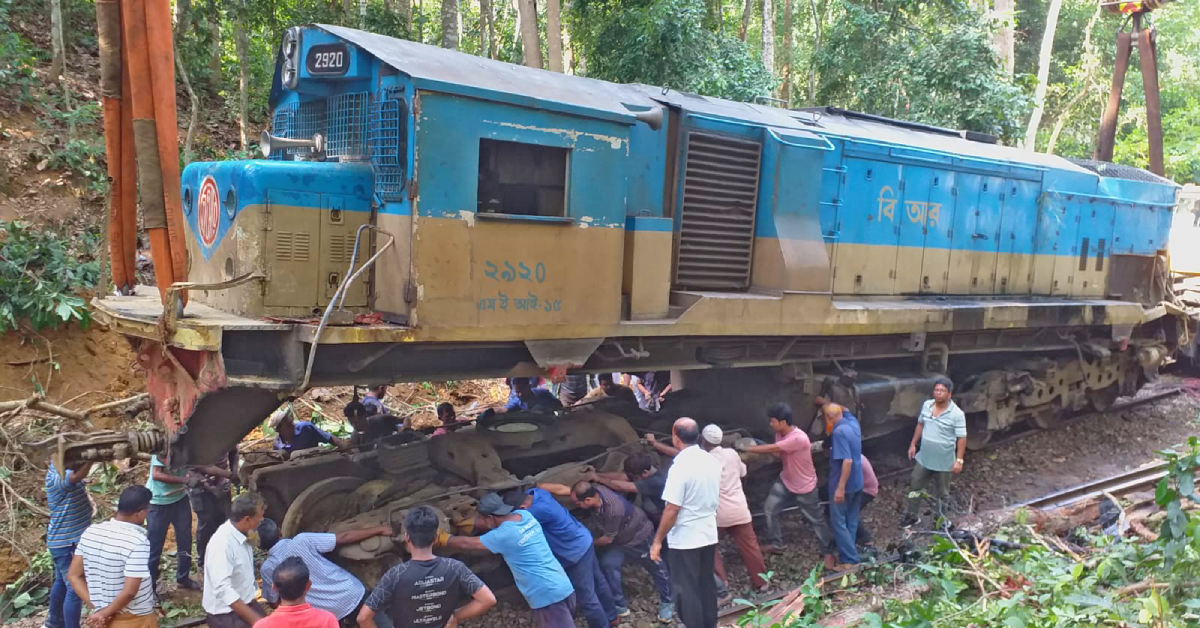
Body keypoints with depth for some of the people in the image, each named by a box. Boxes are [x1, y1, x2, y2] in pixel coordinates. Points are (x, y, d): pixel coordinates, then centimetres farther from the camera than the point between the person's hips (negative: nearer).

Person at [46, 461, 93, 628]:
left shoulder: (59, 468, 1)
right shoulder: (58, 476, -29)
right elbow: (76, 477, -49)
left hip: (65, 540, 10)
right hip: (68, 542, -10)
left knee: (62, 582, 26)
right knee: (75, 588, -5)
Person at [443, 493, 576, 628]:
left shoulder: (504, 535, -19)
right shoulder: (524, 514, 3)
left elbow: (466, 543, -7)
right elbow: (493, 524, 20)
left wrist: (438, 537, 5)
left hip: (548, 595, -9)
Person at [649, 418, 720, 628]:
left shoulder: (680, 467, -22)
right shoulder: (711, 461, 2)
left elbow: (672, 510, -22)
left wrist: (657, 541, -13)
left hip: (685, 539, -7)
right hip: (709, 534, 7)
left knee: (687, 590, 6)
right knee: (707, 584, 19)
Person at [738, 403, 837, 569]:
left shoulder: (798, 438, -36)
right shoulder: (780, 434, -7)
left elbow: (772, 449, -34)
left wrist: (746, 448, -27)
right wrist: (756, 447, -16)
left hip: (804, 487, -7)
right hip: (785, 481, 7)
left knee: (816, 520, 7)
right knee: (769, 508, 3)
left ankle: (828, 552, 25)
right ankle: (775, 544, 20)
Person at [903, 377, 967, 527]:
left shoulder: (957, 414, -20)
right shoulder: (926, 405, -4)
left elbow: (961, 438, -15)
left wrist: (959, 460, -17)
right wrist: (913, 444, 11)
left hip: (943, 462, -5)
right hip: (924, 458, 5)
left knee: (942, 493, 14)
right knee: (915, 486, 15)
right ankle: (912, 516, 32)